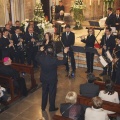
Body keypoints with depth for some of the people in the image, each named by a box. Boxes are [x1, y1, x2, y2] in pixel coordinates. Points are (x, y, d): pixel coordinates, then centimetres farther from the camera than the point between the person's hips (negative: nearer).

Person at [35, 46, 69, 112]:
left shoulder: (41, 58, -16)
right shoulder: (54, 60, -25)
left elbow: (36, 58, 8)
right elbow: (63, 62, -12)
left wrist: (40, 51, 18)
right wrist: (65, 53, -5)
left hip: (44, 79, 4)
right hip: (52, 80, -3)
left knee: (44, 93, 20)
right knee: (52, 93, 13)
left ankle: (43, 107, 33)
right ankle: (52, 107, 27)